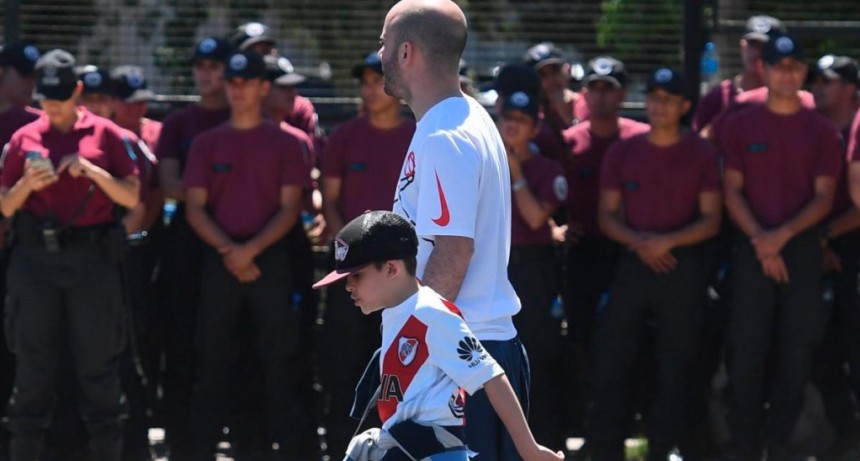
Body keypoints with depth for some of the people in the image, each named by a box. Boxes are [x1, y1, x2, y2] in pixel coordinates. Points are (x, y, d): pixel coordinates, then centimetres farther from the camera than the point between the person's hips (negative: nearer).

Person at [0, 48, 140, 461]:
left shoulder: (104, 134, 4)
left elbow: (131, 197, 1)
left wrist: (92, 171, -13)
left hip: (92, 257, -1)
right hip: (36, 258, 1)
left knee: (98, 364, 1)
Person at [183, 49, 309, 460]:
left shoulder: (284, 144, 5)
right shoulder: (206, 144, 9)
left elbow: (290, 208, -1)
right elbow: (195, 208, 5)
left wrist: (252, 249, -13)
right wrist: (228, 250, -10)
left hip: (270, 260, -1)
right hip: (219, 260, 2)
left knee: (275, 357, -2)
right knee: (212, 357, 1)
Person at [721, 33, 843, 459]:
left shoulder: (821, 131, 6)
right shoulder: (740, 125, 5)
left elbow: (824, 198, 1)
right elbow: (732, 191, 2)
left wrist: (783, 235, -14)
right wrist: (760, 241, -10)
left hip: (802, 248, 1)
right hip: (752, 248, -1)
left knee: (796, 350, -1)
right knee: (746, 349, -5)